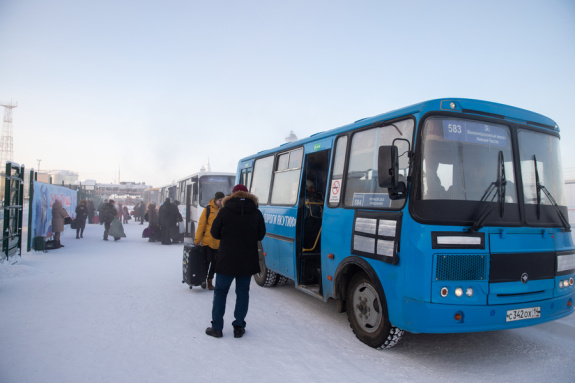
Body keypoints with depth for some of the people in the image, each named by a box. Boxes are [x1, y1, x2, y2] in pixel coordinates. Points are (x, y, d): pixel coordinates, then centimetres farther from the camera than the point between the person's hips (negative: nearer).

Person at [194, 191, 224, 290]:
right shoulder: (208, 210, -5)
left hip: (219, 242, 3)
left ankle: (210, 281, 24)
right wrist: (197, 240, -6)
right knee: (207, 261, 4)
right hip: (207, 240, -3)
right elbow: (201, 225, -4)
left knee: (214, 262, 10)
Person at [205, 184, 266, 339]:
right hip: (248, 261, 2)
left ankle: (216, 327, 14)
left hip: (226, 260, -1)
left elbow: (215, 233, -2)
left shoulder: (224, 211, -7)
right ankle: (239, 327, 15)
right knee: (243, 292, 12)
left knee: (220, 291, 11)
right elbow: (261, 235, 5)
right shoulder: (256, 213, -1)